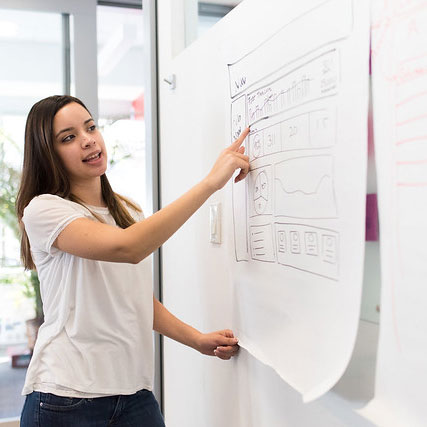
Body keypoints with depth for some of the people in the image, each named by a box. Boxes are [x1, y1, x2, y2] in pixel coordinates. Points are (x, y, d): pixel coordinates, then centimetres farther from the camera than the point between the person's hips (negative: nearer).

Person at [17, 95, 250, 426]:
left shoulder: (129, 212, 11)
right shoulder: (42, 210, -12)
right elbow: (127, 248, -29)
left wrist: (198, 340, 2)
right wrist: (211, 182, -28)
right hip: (67, 398, -5)